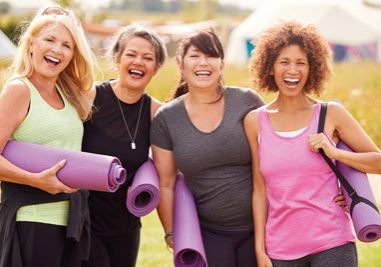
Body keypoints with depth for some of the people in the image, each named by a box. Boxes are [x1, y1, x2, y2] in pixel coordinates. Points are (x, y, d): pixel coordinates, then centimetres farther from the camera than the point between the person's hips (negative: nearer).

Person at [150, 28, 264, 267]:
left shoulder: (248, 102, -4)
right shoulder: (166, 119, -1)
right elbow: (166, 184, 4)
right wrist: (171, 234, 4)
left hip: (258, 228, 0)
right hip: (207, 235, 0)